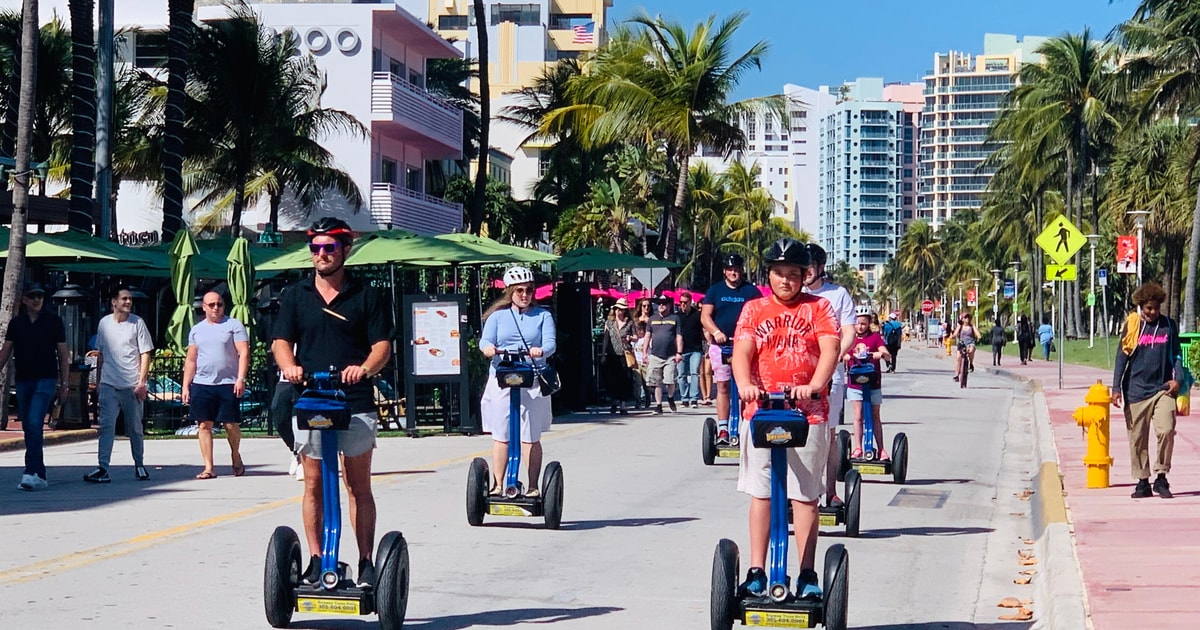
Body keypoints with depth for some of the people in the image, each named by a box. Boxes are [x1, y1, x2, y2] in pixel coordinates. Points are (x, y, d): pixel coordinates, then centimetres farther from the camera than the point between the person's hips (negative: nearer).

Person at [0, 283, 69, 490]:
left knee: (34, 424, -19)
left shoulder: (53, 321, 2)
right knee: (28, 428, 5)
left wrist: (64, 384, 3)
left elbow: (63, 354, 5)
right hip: (23, 380, 4)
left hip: (46, 380, -4)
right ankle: (39, 475, 12)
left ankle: (31, 472, -23)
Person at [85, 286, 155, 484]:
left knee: (135, 428, 7)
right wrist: (98, 382, 14)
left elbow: (145, 354, 0)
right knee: (106, 426, -8)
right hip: (109, 385, 2)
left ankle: (139, 465, 23)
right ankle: (102, 468, -13)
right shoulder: (104, 323, 8)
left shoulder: (137, 323, 0)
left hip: (132, 386, -2)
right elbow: (100, 355, 17)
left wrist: (141, 382, -8)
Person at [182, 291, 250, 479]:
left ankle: (235, 455, 25)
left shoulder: (234, 325, 4)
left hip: (228, 384, -3)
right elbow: (190, 360, 17)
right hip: (201, 384, 3)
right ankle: (208, 467, 1)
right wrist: (186, 386, 11)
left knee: (231, 424, -2)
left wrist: (241, 378, -15)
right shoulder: (196, 330, 16)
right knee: (204, 425, -2)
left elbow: (244, 353, -4)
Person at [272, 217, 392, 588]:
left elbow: (382, 345, 1)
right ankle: (315, 561, 10)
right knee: (313, 485, 4)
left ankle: (366, 562, 5)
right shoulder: (296, 296, 11)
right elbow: (281, 340, 5)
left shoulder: (366, 296, 6)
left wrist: (365, 368, -20)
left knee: (358, 486, 2)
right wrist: (289, 365, -18)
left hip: (356, 403, -2)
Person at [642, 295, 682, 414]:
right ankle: (658, 405, 9)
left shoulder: (675, 318, 6)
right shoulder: (652, 319, 13)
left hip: (670, 356, -3)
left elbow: (679, 337, 3)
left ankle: (670, 398, 19)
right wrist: (645, 353, 7)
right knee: (657, 383, 2)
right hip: (655, 356, 3)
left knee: (670, 381, -9)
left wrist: (679, 353, -5)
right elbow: (647, 336, 13)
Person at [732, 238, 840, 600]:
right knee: (760, 493, 4)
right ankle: (756, 573, 9)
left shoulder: (818, 308, 7)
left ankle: (807, 576, 5)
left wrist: (814, 385, -26)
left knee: (805, 496, 1)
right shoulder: (754, 309, 11)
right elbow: (742, 350, -1)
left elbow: (830, 348, -7)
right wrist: (744, 384, -23)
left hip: (808, 413, -1)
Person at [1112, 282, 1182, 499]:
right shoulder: (1132, 325, 2)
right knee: (1137, 438, 3)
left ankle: (1161, 477, -1)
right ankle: (1142, 481, 14)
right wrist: (1117, 388, 0)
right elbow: (1122, 356, 5)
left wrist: (1177, 378, -2)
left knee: (1166, 430, -15)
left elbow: (1176, 354, 14)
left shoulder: (1169, 326, 6)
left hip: (1162, 388, 0)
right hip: (1136, 390, 0)